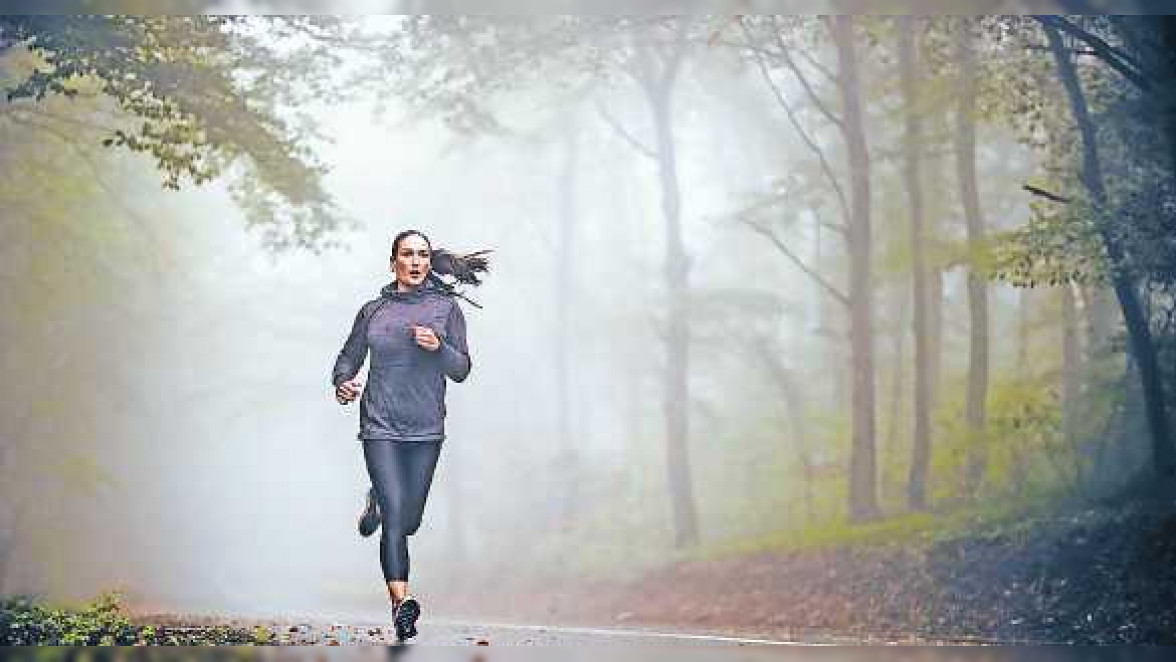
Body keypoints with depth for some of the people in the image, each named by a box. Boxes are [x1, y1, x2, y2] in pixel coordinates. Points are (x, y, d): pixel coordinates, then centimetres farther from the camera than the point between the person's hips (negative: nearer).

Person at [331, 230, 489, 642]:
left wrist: (439, 348, -17)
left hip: (425, 429, 2)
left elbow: (462, 370, 3)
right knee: (395, 518, -15)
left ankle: (377, 502, 46)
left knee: (409, 522, 11)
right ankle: (400, 602, -18)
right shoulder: (373, 311, 7)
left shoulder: (446, 306, 4)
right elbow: (348, 358, 15)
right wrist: (342, 384, -7)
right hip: (380, 426, -1)